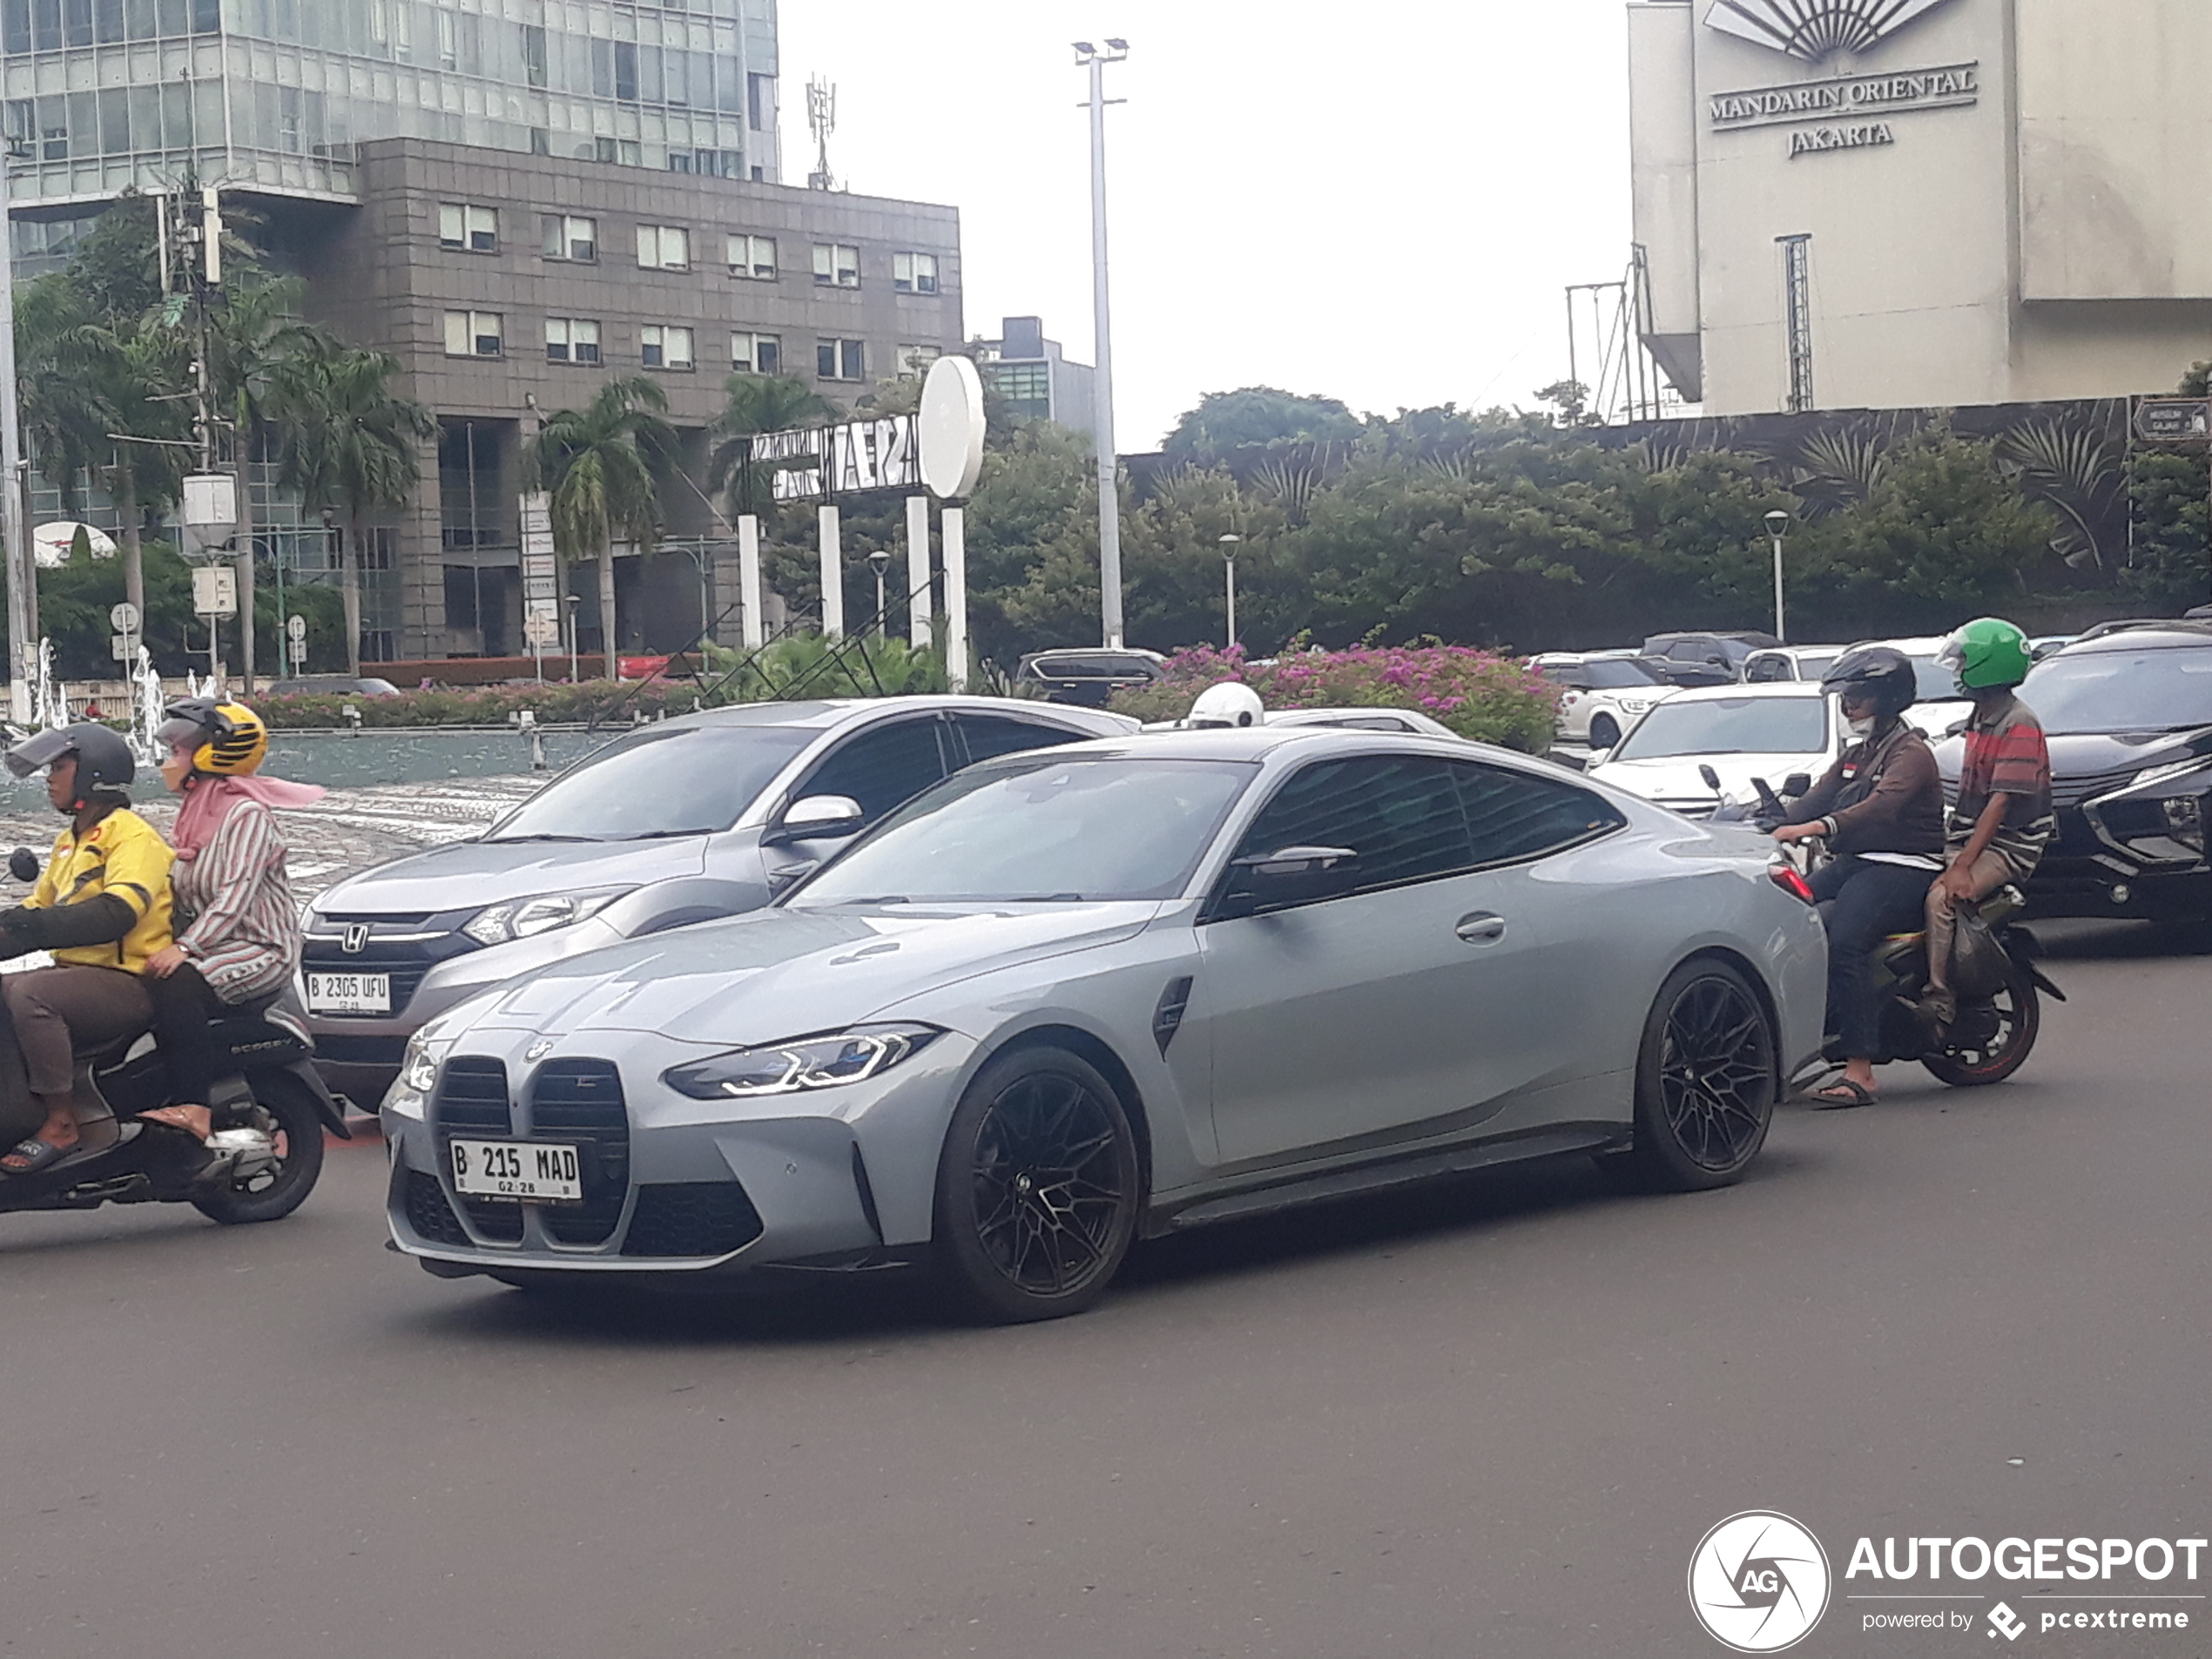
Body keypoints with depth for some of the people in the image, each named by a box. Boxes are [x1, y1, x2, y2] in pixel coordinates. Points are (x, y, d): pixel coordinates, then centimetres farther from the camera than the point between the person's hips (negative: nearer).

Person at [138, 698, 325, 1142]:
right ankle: (229, 1091, -13)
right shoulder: (195, 814, 19)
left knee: (178, 986, -34)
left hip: (259, 949, -9)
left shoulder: (246, 814, -10)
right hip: (209, 947, 9)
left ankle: (196, 1108, -33)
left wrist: (185, 947, -31)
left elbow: (237, 894, -22)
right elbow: (181, 893, 19)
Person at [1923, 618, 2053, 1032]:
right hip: (1967, 838, 10)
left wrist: (1962, 866, -27)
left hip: (2008, 846, -9)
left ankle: (1939, 1001, -27)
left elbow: (2001, 801, -21)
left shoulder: (2019, 726, -14)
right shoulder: (1980, 719, 17)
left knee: (1941, 899, -30)